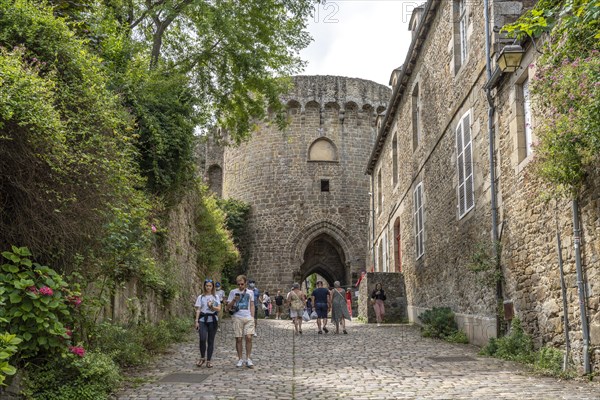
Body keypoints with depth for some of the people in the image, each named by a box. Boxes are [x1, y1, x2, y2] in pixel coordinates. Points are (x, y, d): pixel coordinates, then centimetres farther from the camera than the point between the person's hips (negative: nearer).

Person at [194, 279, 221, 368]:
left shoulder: (216, 297, 9)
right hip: (203, 320, -1)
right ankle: (202, 358, 4)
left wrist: (212, 306, -16)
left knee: (211, 340, 2)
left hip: (213, 320, 1)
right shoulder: (201, 297, 7)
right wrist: (196, 321, -5)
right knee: (202, 339, -17)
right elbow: (198, 310, 3)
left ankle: (209, 360, 10)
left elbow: (219, 309, 2)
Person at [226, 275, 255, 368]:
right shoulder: (233, 292, 5)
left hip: (248, 318, 1)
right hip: (237, 318, -1)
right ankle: (240, 359, 10)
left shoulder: (250, 292, 12)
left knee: (249, 337, -9)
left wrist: (252, 317, 8)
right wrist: (234, 300, -13)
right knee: (239, 339, 1)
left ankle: (248, 359, 0)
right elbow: (228, 307, 5)